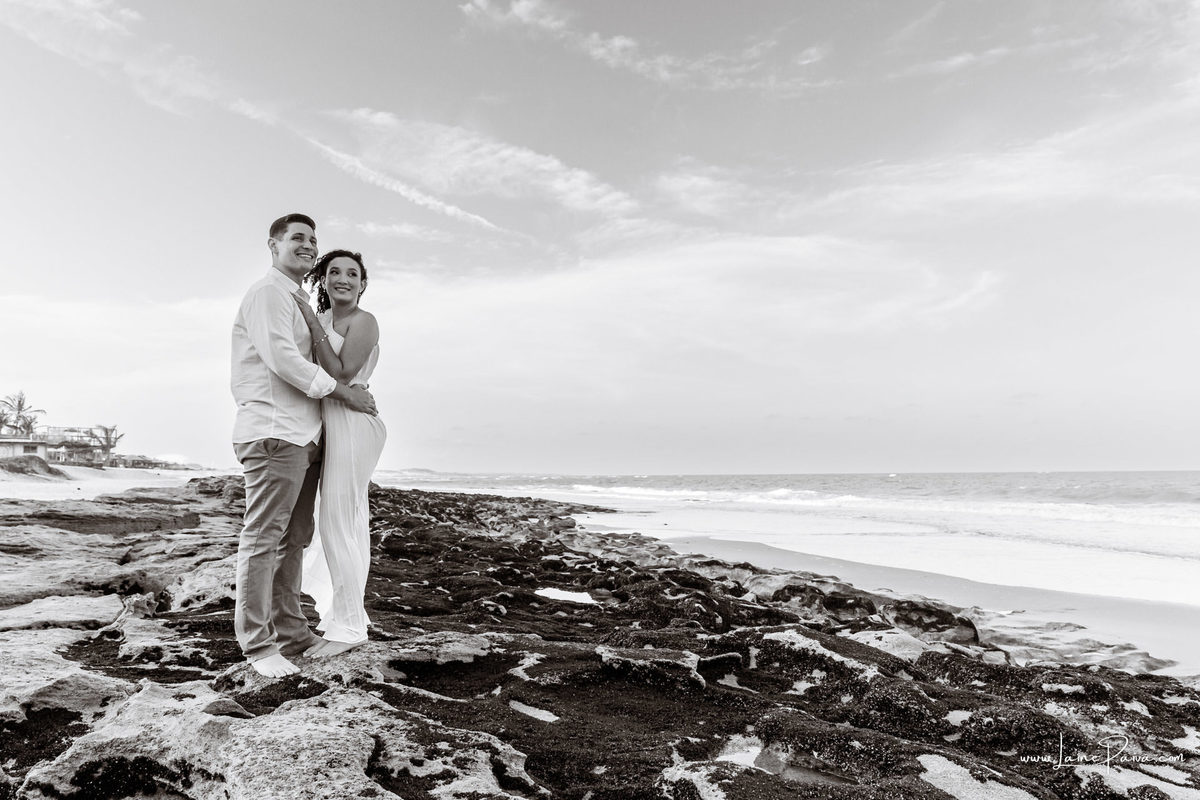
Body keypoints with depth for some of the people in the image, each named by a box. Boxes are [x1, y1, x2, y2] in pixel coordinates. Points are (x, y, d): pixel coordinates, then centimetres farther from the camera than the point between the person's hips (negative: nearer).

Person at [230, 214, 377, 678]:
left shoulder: (300, 304, 27)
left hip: (302, 435, 10)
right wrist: (342, 391, -11)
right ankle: (257, 645, -1)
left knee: (294, 540, 11)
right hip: (274, 431, -10)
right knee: (263, 539, -6)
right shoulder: (268, 292, -2)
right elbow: (281, 358, -14)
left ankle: (290, 632, 18)